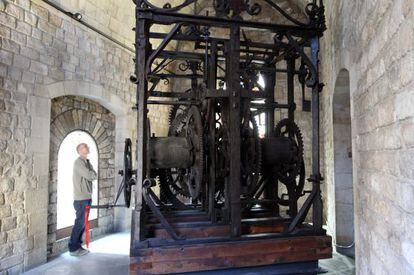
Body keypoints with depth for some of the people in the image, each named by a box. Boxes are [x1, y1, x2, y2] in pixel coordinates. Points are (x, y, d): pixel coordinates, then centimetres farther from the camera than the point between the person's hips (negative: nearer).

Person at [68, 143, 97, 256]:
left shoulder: (87, 162, 16)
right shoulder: (78, 162, -12)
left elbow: (95, 175, 12)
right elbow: (90, 176, -18)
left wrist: (91, 174, -7)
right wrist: (92, 173, 1)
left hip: (87, 197, 8)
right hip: (80, 198, -8)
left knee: (83, 223, 12)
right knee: (79, 223, -3)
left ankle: (78, 245, 22)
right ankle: (73, 248, 7)